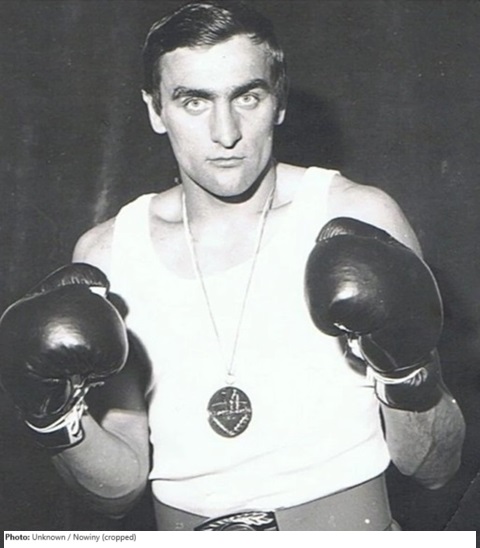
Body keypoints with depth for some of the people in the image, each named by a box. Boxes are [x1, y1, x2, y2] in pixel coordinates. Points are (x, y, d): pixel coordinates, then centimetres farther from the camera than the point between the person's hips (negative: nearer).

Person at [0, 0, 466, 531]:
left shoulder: (359, 219, -5)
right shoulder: (106, 255, 1)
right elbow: (121, 488, 5)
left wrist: (409, 375, -18)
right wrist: (58, 421, -11)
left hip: (350, 522, -1)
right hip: (184, 525, 2)